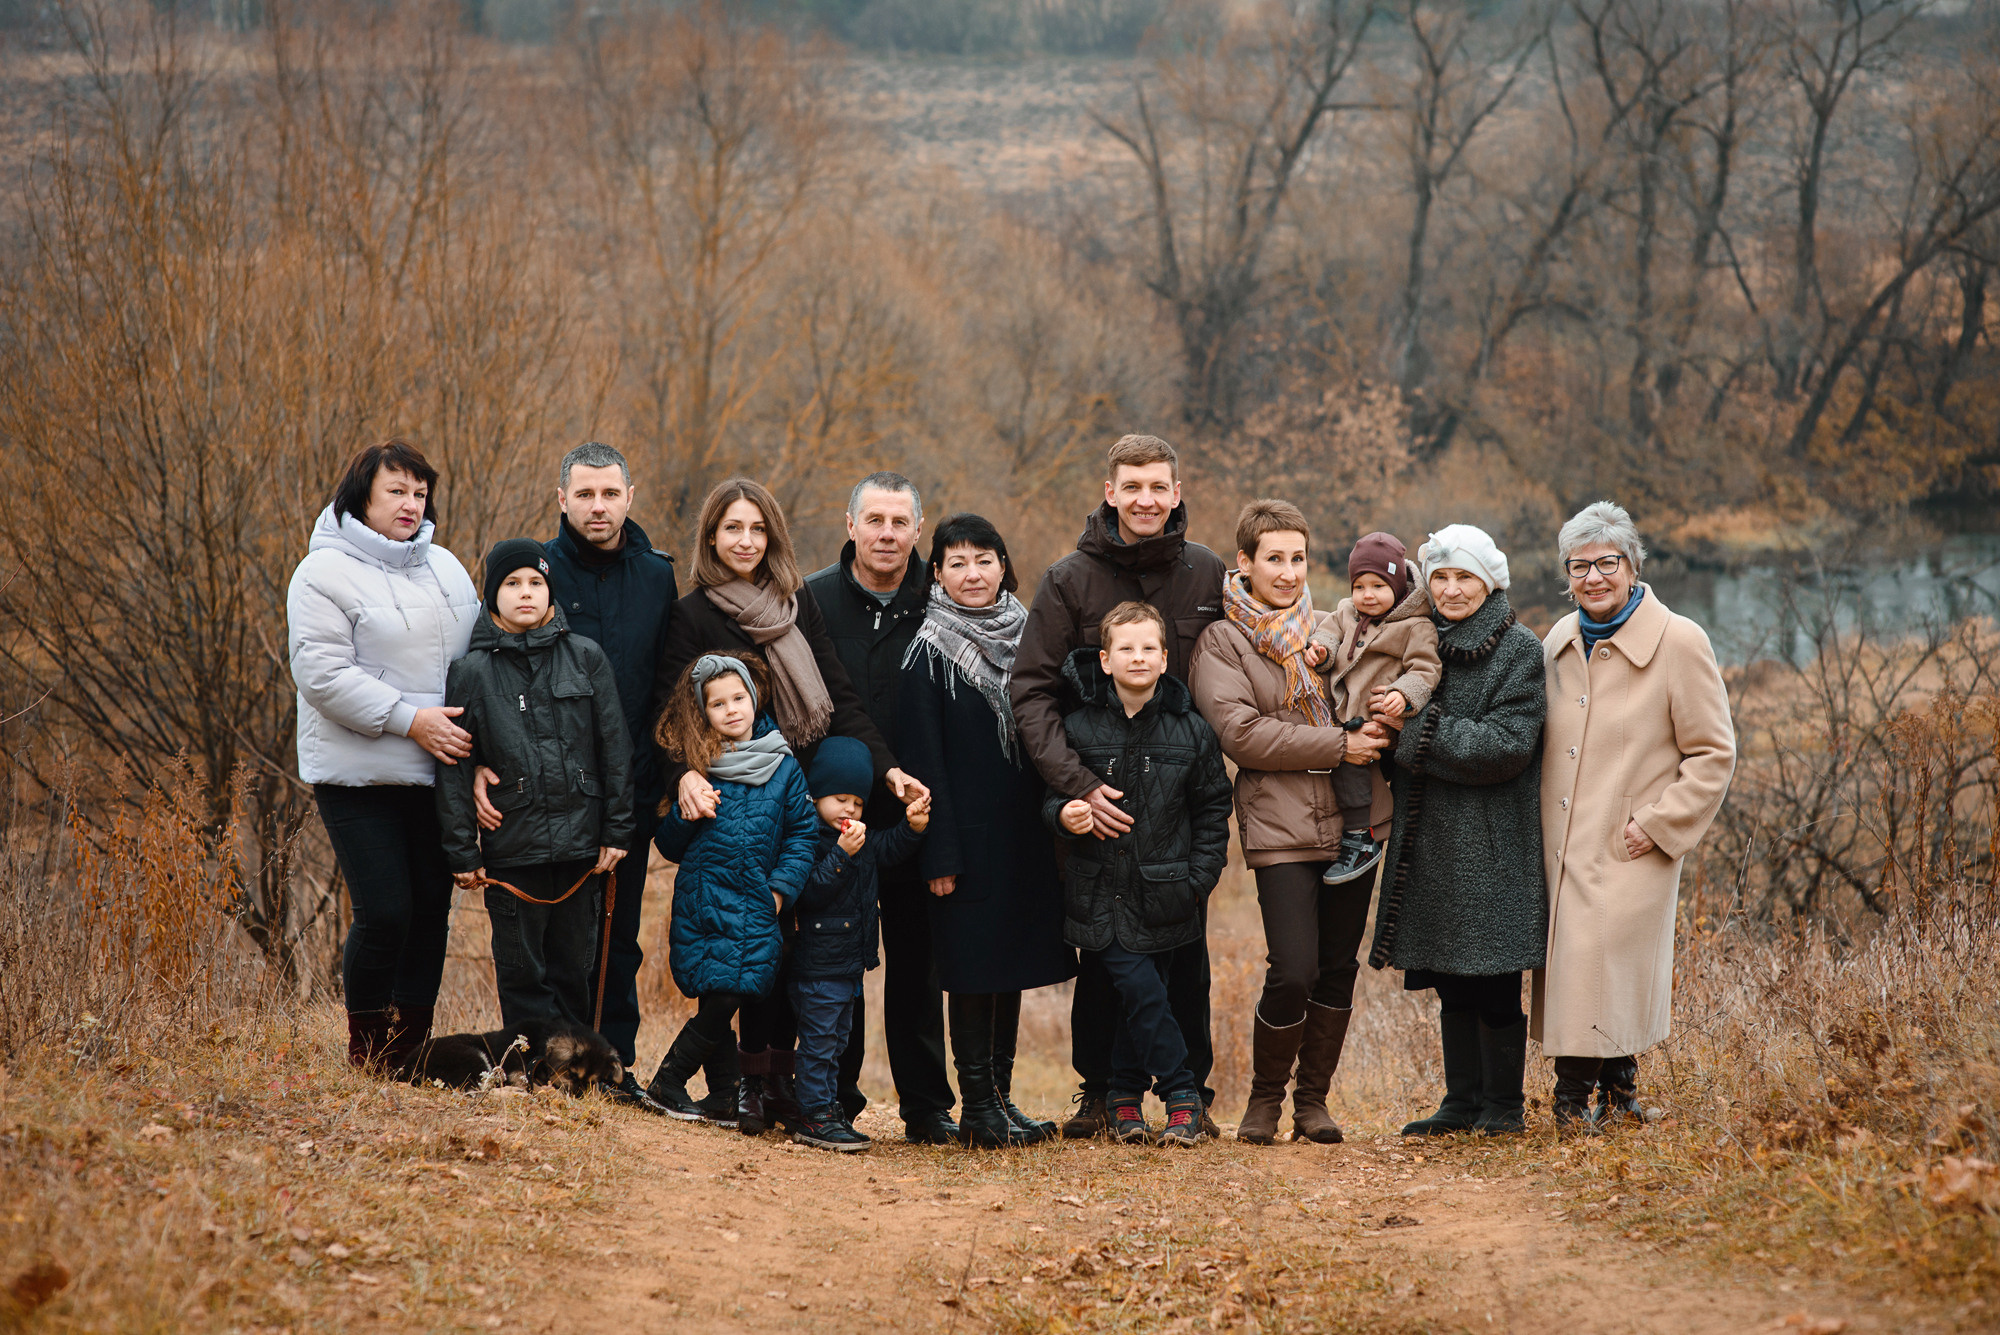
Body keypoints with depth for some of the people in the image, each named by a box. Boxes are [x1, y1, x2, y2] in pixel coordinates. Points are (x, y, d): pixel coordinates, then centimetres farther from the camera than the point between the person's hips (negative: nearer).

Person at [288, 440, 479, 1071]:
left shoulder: (446, 568, 15)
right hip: (358, 775, -6)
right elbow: (321, 672, -15)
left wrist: (479, 735, 3)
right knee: (385, 913, -10)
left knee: (432, 910, 6)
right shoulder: (326, 573, -6)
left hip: (435, 775, 6)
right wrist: (410, 719, -19)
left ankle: (411, 1054, 15)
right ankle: (366, 1060, 4)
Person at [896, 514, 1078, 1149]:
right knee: (972, 965, -2)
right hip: (968, 833, -6)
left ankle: (1000, 1093, 18)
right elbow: (923, 760, -10)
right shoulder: (929, 654, -7)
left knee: (1014, 961, 10)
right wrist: (939, 853, -16)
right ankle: (977, 1106, 4)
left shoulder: (1026, 638, 10)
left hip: (1025, 834, 6)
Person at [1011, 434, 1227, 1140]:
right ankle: (1098, 1090, 14)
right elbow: (1030, 692, -10)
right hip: (1099, 792, -2)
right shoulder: (1070, 581, -5)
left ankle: (1190, 1092, 14)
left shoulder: (1207, 574, 3)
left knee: (1187, 950, 4)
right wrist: (1077, 783, -20)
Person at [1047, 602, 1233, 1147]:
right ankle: (1181, 1095, -2)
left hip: (1162, 895, 1)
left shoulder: (1191, 733, 2)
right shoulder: (1078, 728, -1)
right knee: (1139, 989, -12)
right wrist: (1064, 813, -16)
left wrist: (1199, 878, 2)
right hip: (1101, 891, -1)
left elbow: (1213, 809, 9)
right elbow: (1050, 793, 7)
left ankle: (1126, 1096, 21)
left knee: (1138, 999, 6)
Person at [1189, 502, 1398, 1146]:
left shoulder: (1330, 629, 15)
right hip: (1282, 828, -5)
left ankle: (1313, 1098, 21)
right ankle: (1265, 1096, 8)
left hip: (1351, 821, 5)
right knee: (1294, 972, -14)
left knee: (1339, 970, 7)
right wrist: (1339, 746, -15)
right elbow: (1241, 732, -13)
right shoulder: (1220, 642, -1)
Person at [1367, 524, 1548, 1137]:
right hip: (1431, 839, 6)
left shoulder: (1519, 651, -6)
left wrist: (1420, 731, -16)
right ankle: (1462, 1102, 17)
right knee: (1451, 981, 10)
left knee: (1495, 981, -3)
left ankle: (1502, 1104, 6)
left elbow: (1508, 745, -16)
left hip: (1491, 844, -6)